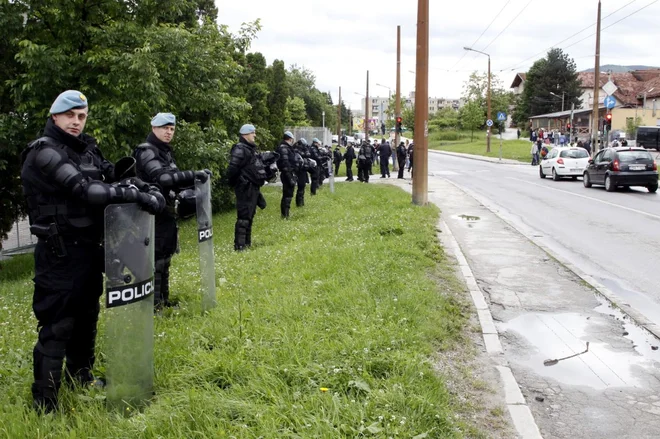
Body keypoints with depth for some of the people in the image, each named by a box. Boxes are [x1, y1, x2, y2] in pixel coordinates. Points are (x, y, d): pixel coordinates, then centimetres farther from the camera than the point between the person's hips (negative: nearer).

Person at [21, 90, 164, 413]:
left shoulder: (85, 148, 11)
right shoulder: (43, 152, -16)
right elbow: (84, 189, -27)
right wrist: (136, 195, -31)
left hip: (89, 247, 9)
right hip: (59, 252, -8)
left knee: (86, 315, 20)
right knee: (57, 326, -5)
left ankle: (80, 377, 38)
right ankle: (44, 404, 6)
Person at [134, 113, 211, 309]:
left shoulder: (166, 151, 15)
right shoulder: (146, 151, -14)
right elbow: (162, 177, -29)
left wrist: (184, 192, 6)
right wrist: (193, 175, -32)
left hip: (167, 211, 9)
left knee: (165, 256, 15)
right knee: (155, 258, -8)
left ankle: (163, 298, 25)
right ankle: (153, 303, -1)